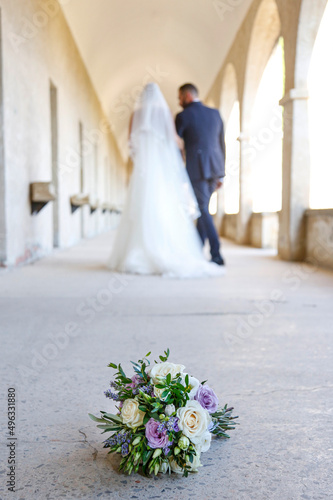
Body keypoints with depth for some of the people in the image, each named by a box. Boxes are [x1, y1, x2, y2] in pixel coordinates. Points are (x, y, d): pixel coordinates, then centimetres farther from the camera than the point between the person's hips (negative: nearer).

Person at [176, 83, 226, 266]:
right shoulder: (215, 113, 12)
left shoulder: (183, 116, -4)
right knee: (202, 208, 15)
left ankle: (216, 255, -9)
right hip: (215, 168, 6)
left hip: (196, 169, -6)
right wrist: (221, 174, 17)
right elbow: (221, 144, 13)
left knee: (203, 211, -3)